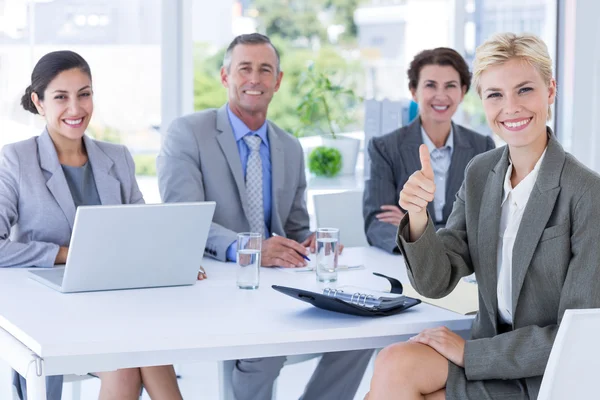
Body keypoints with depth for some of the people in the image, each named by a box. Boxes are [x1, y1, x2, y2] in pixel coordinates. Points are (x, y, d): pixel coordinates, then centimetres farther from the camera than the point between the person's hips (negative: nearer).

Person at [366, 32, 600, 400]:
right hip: (492, 349, 5)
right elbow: (436, 284, 0)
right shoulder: (480, 173, 2)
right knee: (394, 365, -21)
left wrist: (469, 352, -15)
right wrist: (418, 217, -19)